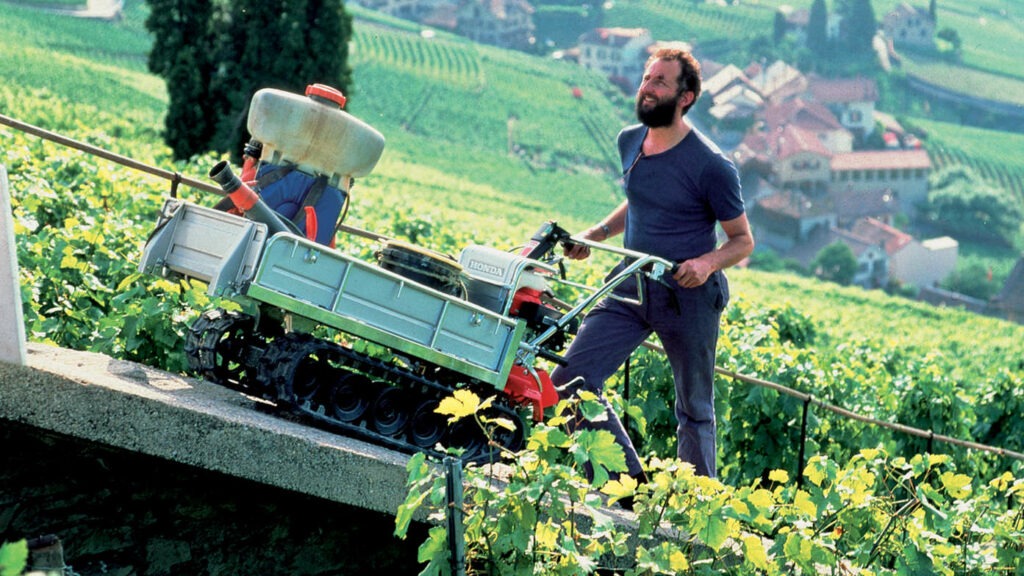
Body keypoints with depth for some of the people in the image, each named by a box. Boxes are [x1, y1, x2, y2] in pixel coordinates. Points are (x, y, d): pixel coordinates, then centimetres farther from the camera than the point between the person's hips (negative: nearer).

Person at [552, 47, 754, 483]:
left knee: (695, 412, 8)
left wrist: (708, 262, -25)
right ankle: (630, 481, 4)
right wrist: (597, 233, 8)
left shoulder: (710, 165, -13)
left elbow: (743, 241, -5)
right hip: (631, 284, 5)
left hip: (688, 295, -5)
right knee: (570, 380, -8)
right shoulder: (629, 142, 5)